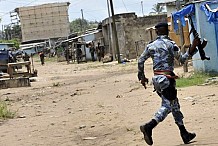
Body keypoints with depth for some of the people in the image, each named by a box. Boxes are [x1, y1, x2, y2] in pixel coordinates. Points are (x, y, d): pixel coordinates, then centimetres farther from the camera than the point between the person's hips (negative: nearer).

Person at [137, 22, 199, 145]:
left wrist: (142, 76, 19)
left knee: (175, 105, 14)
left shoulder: (151, 45, 10)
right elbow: (182, 59, -8)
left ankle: (185, 134, 18)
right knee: (167, 106, -7)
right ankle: (148, 127, -26)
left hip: (156, 78, 7)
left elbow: (140, 61, 10)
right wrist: (192, 48, -4)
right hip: (166, 78, -7)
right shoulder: (170, 44, -7)